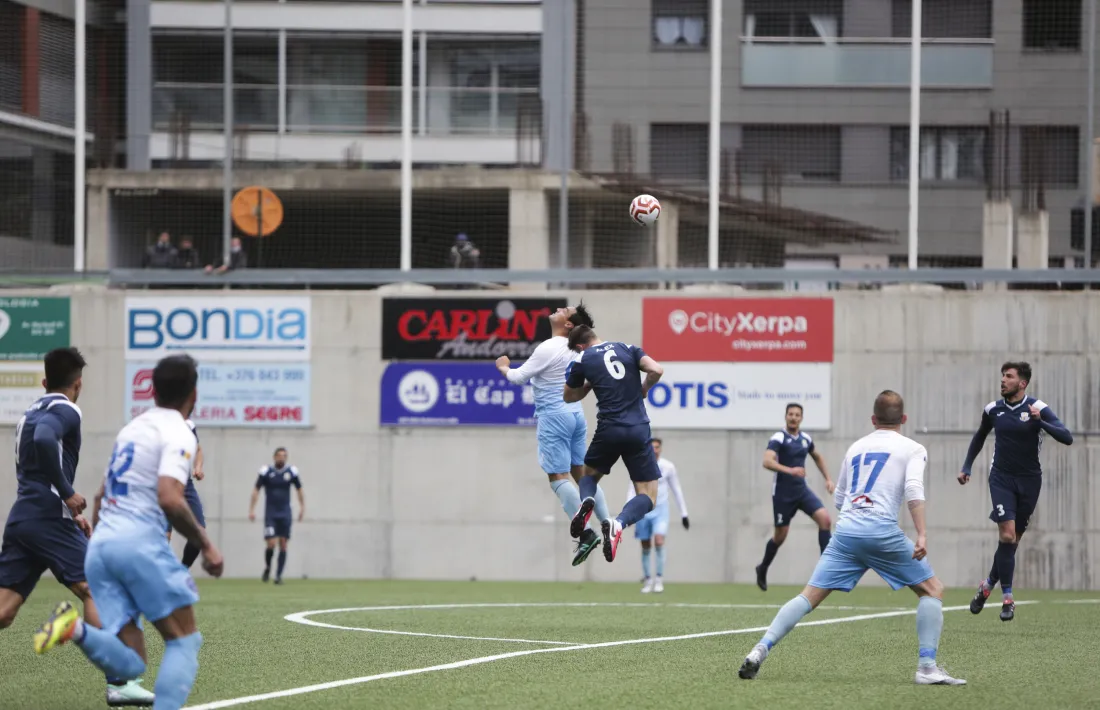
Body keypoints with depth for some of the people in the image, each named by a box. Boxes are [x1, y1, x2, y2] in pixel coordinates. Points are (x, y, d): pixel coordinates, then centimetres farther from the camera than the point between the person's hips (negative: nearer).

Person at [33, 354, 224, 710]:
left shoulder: (132, 428, 20)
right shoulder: (179, 435, -5)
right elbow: (170, 500, -19)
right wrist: (206, 545, -9)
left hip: (100, 545, 7)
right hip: (140, 543, -7)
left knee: (129, 664, 1)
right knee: (184, 640, 5)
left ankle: (76, 629, -25)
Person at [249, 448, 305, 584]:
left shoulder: (291, 472, 2)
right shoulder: (266, 472, -3)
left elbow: (299, 490, 14)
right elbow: (256, 490, 1)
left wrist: (302, 508, 7)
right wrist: (252, 509, -4)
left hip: (285, 514, 2)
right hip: (270, 515, -2)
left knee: (283, 545, -2)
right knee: (271, 544, -11)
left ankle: (279, 575, 5)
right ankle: (267, 567, 16)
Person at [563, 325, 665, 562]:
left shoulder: (582, 360, 5)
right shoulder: (628, 349, 8)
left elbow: (569, 397, 18)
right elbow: (656, 370, -5)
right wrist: (643, 389, 13)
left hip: (609, 430, 0)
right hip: (639, 431, 0)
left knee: (590, 474, 29)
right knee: (648, 497, 3)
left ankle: (586, 500, -8)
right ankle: (618, 524, -30)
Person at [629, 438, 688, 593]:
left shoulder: (668, 467, -2)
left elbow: (677, 491, 6)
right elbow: (632, 491, 1)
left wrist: (684, 514, 7)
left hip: (660, 510, -1)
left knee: (659, 541, -21)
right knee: (646, 548, 4)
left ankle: (659, 579, -15)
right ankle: (647, 580, 18)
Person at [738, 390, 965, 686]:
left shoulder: (856, 448, 24)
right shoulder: (912, 449, 10)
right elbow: (913, 490, -8)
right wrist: (921, 535, -15)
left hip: (846, 529, 4)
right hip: (883, 530, -4)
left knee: (809, 596, 4)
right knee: (932, 590, 9)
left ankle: (761, 649, -11)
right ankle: (927, 667, -2)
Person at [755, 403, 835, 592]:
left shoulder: (805, 439, 7)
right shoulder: (778, 438, -14)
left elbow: (817, 458, 27)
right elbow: (767, 461, -30)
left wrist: (828, 479, 18)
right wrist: (789, 470, -44)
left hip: (802, 490, 5)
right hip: (783, 493, -5)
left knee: (825, 518, -15)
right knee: (780, 535, 4)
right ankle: (763, 569, 29)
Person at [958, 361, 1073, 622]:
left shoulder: (1038, 408, -9)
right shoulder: (993, 410, 1)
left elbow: (1067, 438, -19)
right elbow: (979, 437, 21)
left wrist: (1040, 422, -33)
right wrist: (967, 468, 13)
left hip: (1029, 481, 0)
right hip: (1001, 479, 0)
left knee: (1012, 540, 7)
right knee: (1007, 535, -16)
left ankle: (989, 584, 29)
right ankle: (1007, 597, -10)